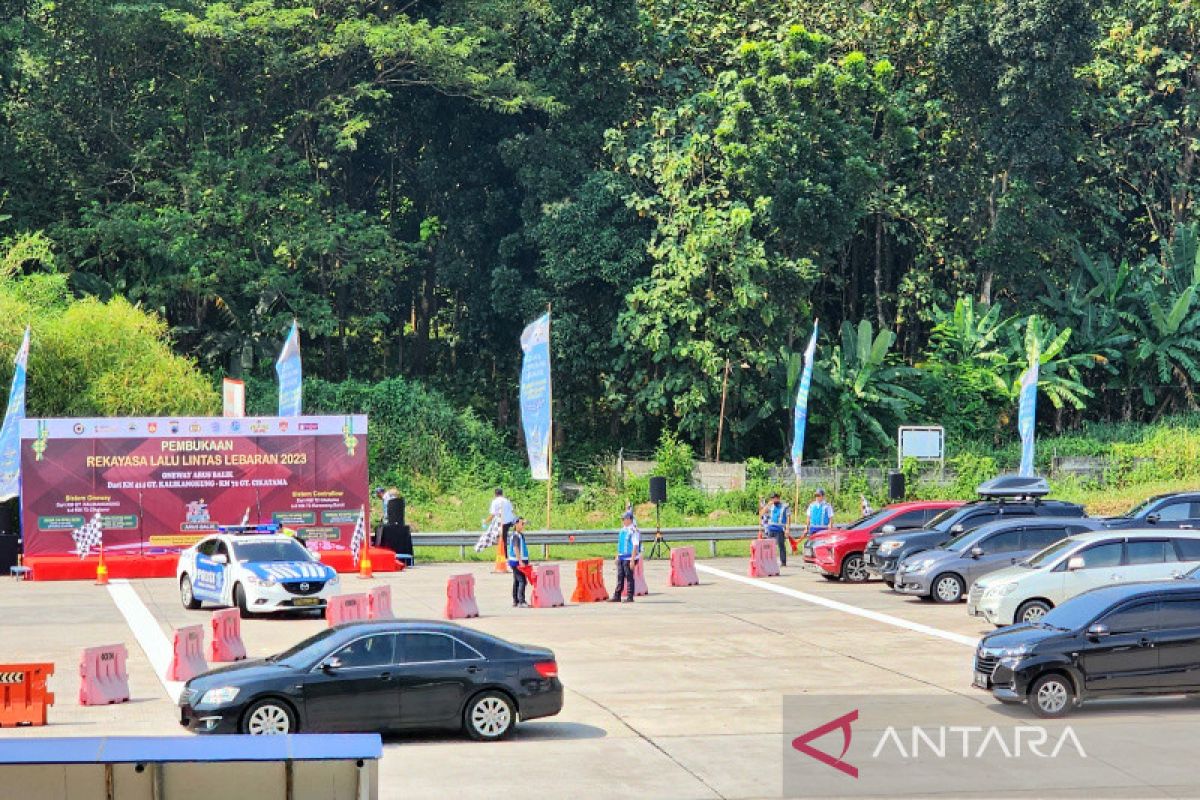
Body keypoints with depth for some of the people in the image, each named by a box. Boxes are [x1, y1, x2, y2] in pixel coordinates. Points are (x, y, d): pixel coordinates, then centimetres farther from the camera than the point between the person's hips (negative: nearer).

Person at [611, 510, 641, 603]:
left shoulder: (633, 530, -13)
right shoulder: (623, 529, 13)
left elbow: (635, 546, -17)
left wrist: (632, 560, -20)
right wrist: (617, 556, 20)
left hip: (629, 558, -8)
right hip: (621, 557, 8)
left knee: (629, 577, -2)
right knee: (620, 577, 9)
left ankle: (630, 597, 5)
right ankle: (617, 596, 13)